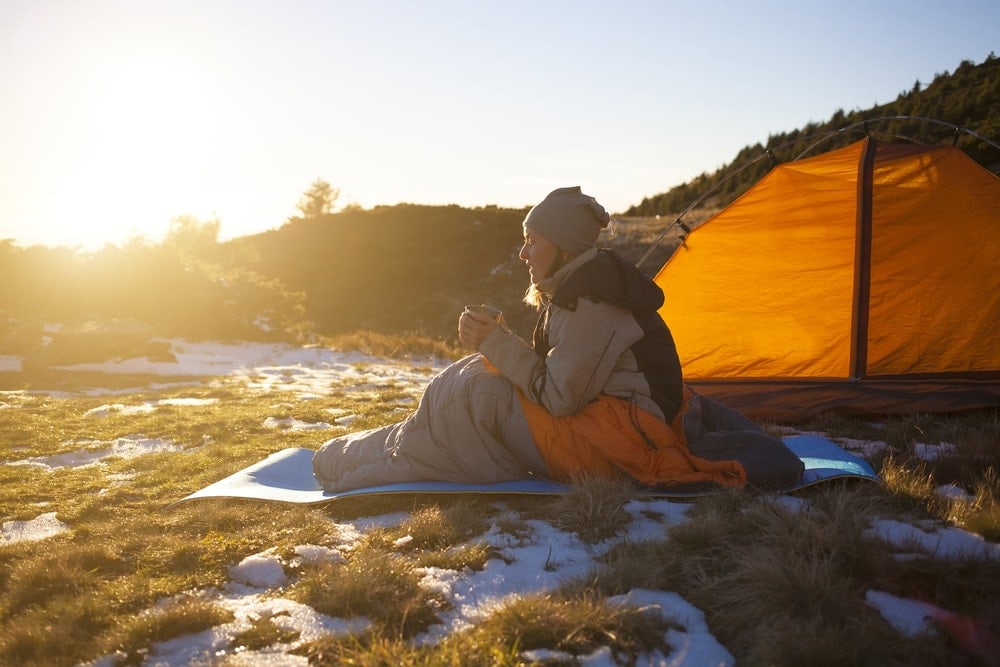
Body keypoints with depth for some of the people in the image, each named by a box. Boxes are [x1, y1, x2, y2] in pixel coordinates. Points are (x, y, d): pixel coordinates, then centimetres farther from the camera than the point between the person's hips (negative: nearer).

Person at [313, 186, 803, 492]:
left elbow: (557, 397, -21)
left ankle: (358, 464, -2)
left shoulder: (588, 303, -20)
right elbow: (554, 378, 13)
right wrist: (495, 345, 2)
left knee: (474, 390, -16)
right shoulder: (582, 287, 11)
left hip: (613, 443, -10)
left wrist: (496, 343, -15)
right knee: (478, 380, 6)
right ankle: (362, 453, 9)